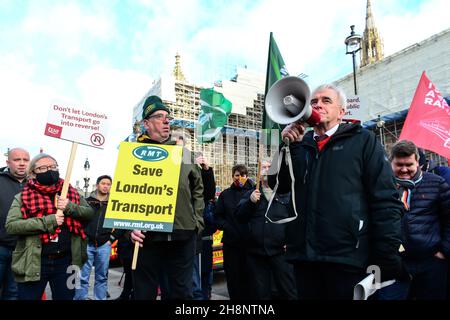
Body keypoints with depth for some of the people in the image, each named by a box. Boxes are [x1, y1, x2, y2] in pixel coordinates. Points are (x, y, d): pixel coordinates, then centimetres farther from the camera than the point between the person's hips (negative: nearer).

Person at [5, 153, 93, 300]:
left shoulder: (70, 192, 7)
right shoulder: (23, 197, -1)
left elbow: (89, 212, 3)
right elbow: (10, 225, -13)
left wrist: (70, 207, -15)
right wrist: (47, 221, -20)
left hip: (65, 261, 3)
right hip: (34, 263, -2)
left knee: (65, 297, 16)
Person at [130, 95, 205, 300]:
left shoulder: (185, 153, 12)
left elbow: (197, 189, 15)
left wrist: (197, 222, 7)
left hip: (183, 234, 2)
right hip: (147, 235, -2)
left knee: (182, 292, 12)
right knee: (144, 293, 9)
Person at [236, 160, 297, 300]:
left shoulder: (287, 192, 5)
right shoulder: (251, 194, 13)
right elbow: (239, 216, 2)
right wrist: (250, 201, -13)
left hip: (281, 252, -2)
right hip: (256, 252, 2)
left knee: (289, 292, 3)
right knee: (260, 293, 12)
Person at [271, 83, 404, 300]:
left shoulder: (362, 140, 2)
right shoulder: (301, 144, 13)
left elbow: (385, 200, -4)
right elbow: (278, 186, 4)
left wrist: (387, 259, -11)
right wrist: (288, 144, -7)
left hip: (347, 257, -3)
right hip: (304, 256, 4)